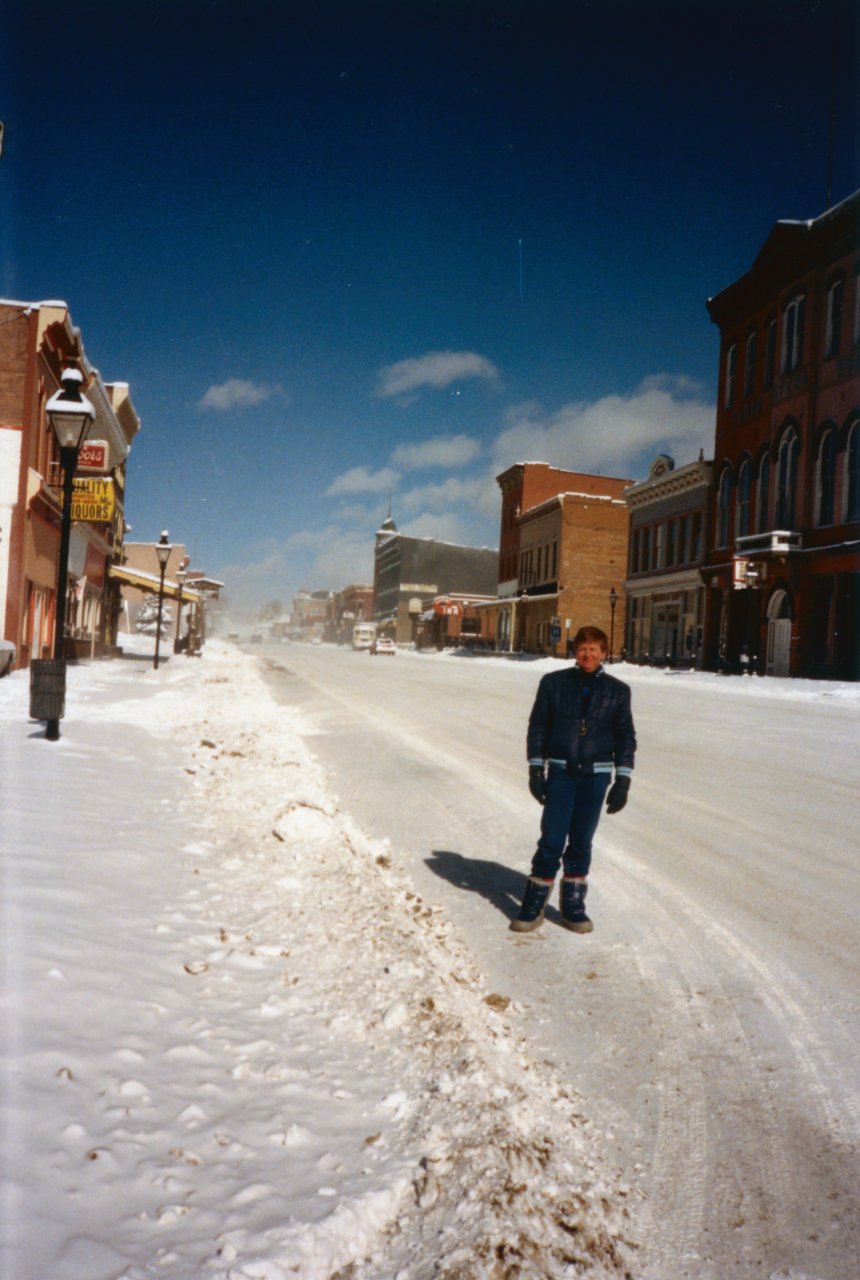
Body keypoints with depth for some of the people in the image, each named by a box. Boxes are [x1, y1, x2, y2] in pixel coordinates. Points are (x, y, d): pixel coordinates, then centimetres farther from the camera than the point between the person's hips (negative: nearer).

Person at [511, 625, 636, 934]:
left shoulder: (618, 690, 4)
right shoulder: (553, 683, 1)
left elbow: (626, 736, 7)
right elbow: (537, 726, 4)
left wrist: (622, 780, 2)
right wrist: (536, 768, -2)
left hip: (596, 775, 1)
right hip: (560, 772, -1)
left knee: (581, 843, 9)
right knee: (552, 841, -3)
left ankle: (573, 907, 23)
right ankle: (533, 906, 9)